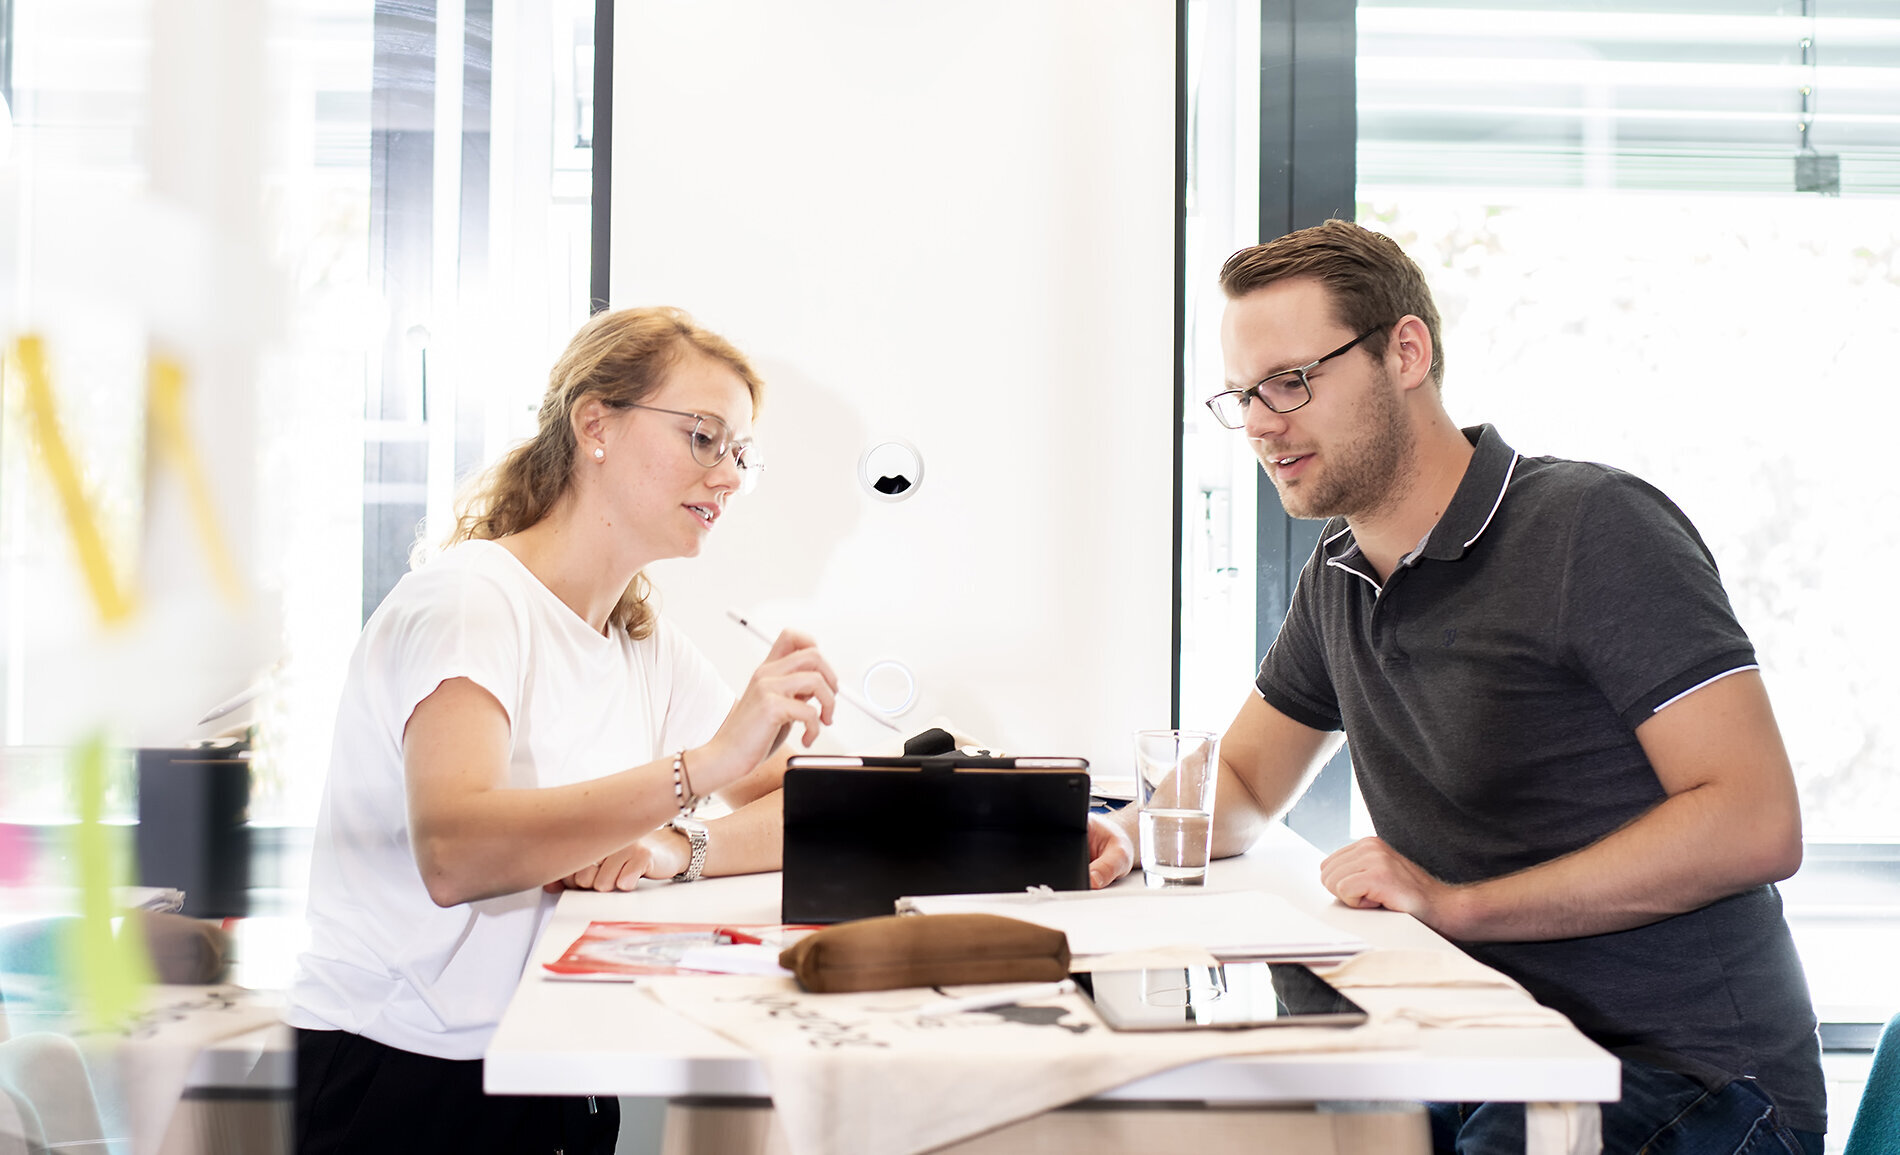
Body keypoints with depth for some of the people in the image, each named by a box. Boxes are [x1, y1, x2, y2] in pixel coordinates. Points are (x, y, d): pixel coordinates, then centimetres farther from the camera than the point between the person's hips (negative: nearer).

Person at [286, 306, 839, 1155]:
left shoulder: (646, 647, 12)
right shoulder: (468, 598, -12)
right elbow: (453, 852, -30)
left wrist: (678, 847, -16)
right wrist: (704, 766, -37)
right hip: (397, 1082, -7)